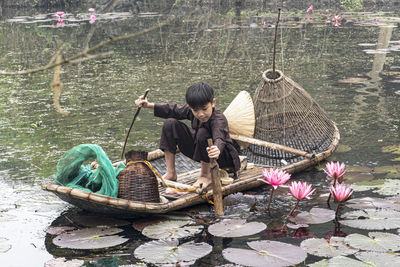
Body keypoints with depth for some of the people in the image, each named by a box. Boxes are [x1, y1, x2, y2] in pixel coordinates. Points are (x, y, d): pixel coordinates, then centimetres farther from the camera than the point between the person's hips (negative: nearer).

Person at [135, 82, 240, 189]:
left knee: (202, 133, -38)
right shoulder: (191, 110, -14)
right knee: (170, 124, -9)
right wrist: (149, 105, -5)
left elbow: (219, 138, -51)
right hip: (199, 149, 6)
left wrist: (217, 150, -75)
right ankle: (171, 173, -4)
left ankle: (206, 175, -14)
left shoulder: (219, 119, -33)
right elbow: (174, 110, 2)